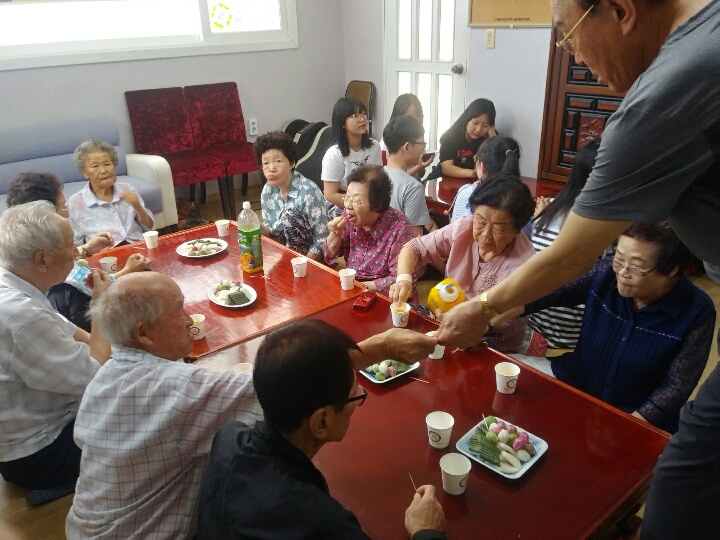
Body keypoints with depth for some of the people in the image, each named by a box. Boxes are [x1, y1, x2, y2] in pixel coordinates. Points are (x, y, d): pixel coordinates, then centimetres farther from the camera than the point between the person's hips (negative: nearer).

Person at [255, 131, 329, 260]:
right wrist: (256, 227, -14)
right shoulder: (267, 190, -4)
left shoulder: (308, 191, -24)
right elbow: (271, 230, 7)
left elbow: (322, 241, -23)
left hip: (308, 256, -6)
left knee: (290, 216, -25)